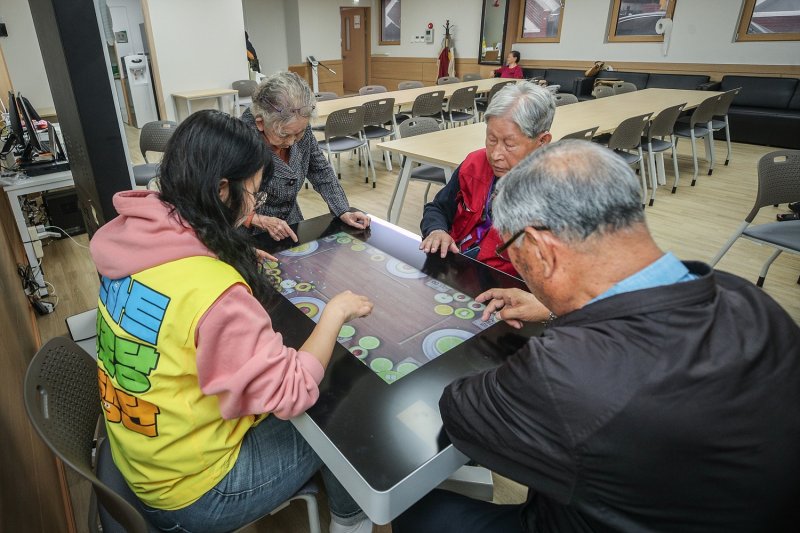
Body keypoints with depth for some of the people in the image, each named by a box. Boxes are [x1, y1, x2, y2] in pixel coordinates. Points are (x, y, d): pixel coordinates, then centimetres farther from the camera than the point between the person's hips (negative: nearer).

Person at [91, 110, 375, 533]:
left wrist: (241, 262, 3)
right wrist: (334, 312, -18)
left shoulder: (127, 235, -10)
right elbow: (292, 394, -29)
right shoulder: (212, 290, -36)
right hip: (192, 490, -7)